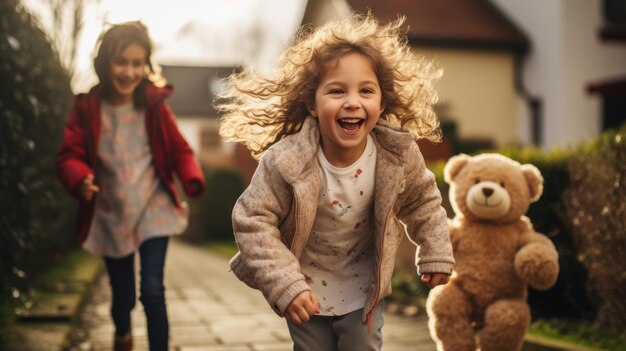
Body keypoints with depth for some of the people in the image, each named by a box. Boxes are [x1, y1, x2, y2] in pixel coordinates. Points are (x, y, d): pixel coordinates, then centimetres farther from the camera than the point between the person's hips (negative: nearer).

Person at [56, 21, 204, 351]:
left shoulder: (155, 104, -5)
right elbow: (68, 156, -8)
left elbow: (179, 150, -2)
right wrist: (81, 180, -31)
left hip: (153, 211, -1)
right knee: (122, 295, 16)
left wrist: (193, 180, -22)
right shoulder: (87, 107, -7)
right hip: (110, 216, 1)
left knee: (152, 291, -14)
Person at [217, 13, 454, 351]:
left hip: (364, 286, 2)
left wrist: (436, 253, -5)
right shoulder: (287, 161, -33)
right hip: (306, 286, -1)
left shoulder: (398, 154, -23)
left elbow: (422, 202, -2)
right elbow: (252, 220, -25)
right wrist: (284, 284, -30)